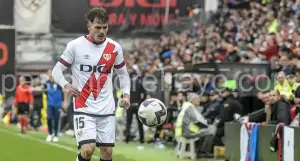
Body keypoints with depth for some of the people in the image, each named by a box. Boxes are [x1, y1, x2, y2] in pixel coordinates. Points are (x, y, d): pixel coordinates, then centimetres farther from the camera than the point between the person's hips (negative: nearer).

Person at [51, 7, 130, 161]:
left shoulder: (115, 48, 3)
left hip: (107, 109, 4)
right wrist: (66, 85, -21)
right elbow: (57, 70, 0)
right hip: (84, 108, -4)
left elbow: (123, 73, 16)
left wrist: (126, 94, -1)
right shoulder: (75, 46, -6)